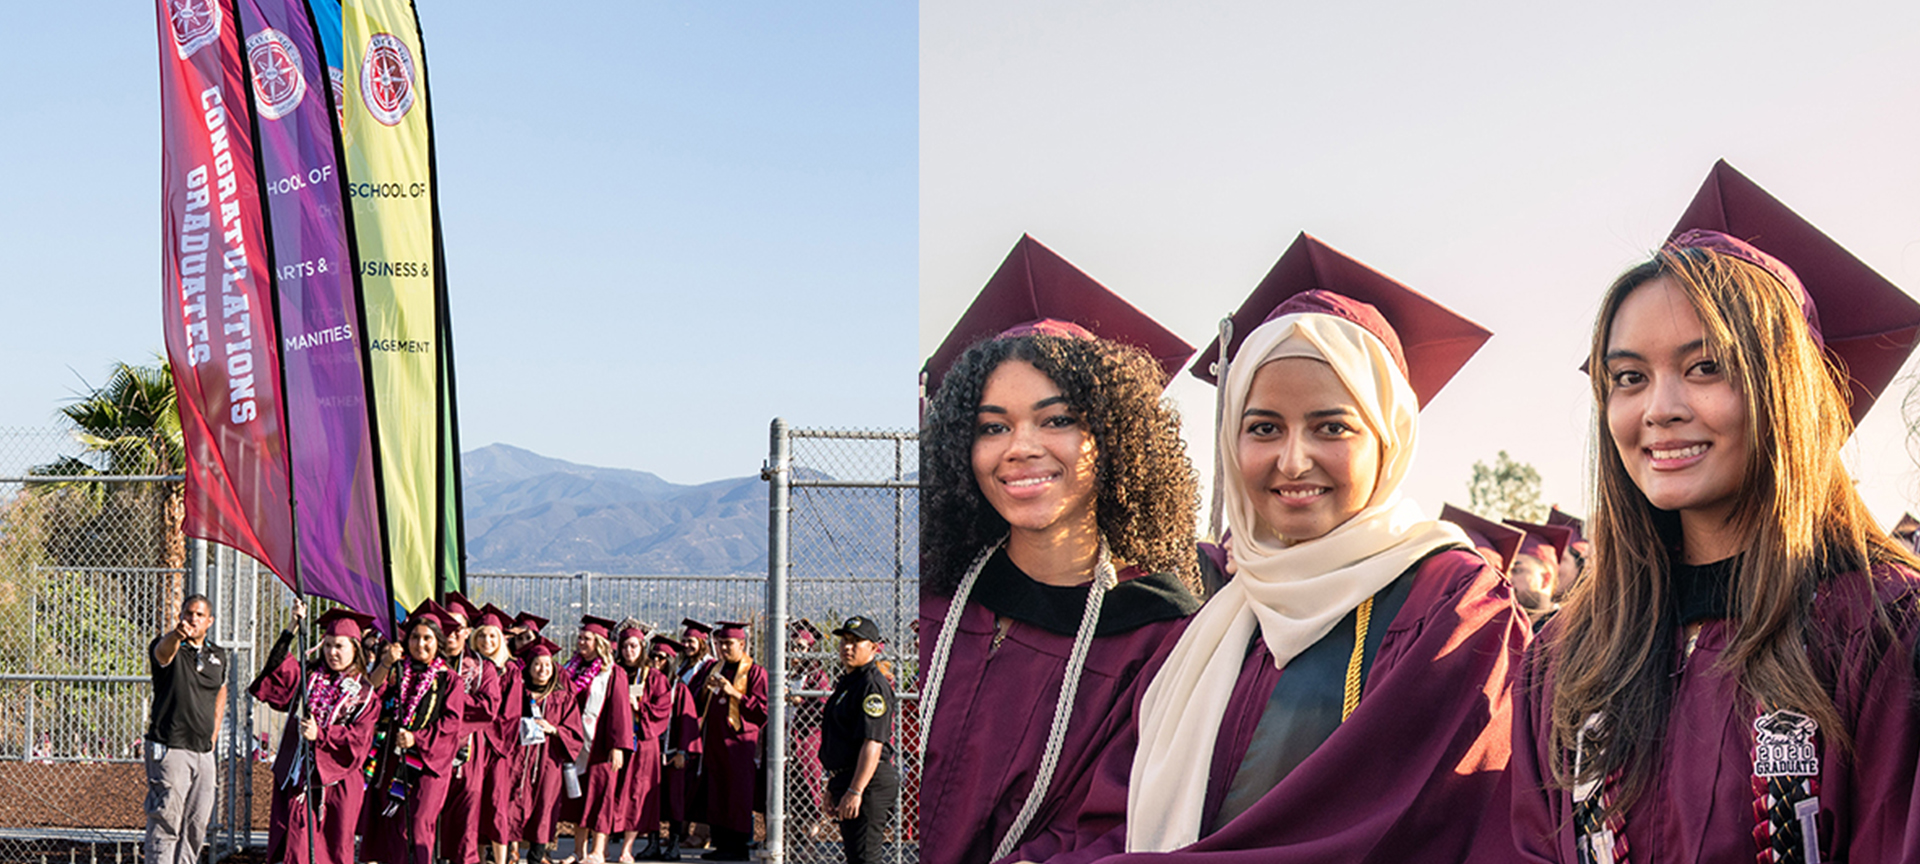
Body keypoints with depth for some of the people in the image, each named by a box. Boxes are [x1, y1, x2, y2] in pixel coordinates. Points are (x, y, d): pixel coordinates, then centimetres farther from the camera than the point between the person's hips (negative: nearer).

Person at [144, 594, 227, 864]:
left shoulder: (217, 656, 13)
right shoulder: (169, 647, -6)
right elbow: (162, 651, -32)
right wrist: (176, 635, -56)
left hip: (203, 752, 6)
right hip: (168, 750, -6)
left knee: (197, 825, 8)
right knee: (166, 822, -9)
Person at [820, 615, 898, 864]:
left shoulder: (873, 685, -15)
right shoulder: (846, 682, 18)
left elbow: (873, 743, -23)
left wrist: (855, 791, -28)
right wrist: (833, 787, 23)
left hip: (869, 784, -11)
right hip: (847, 782, 11)